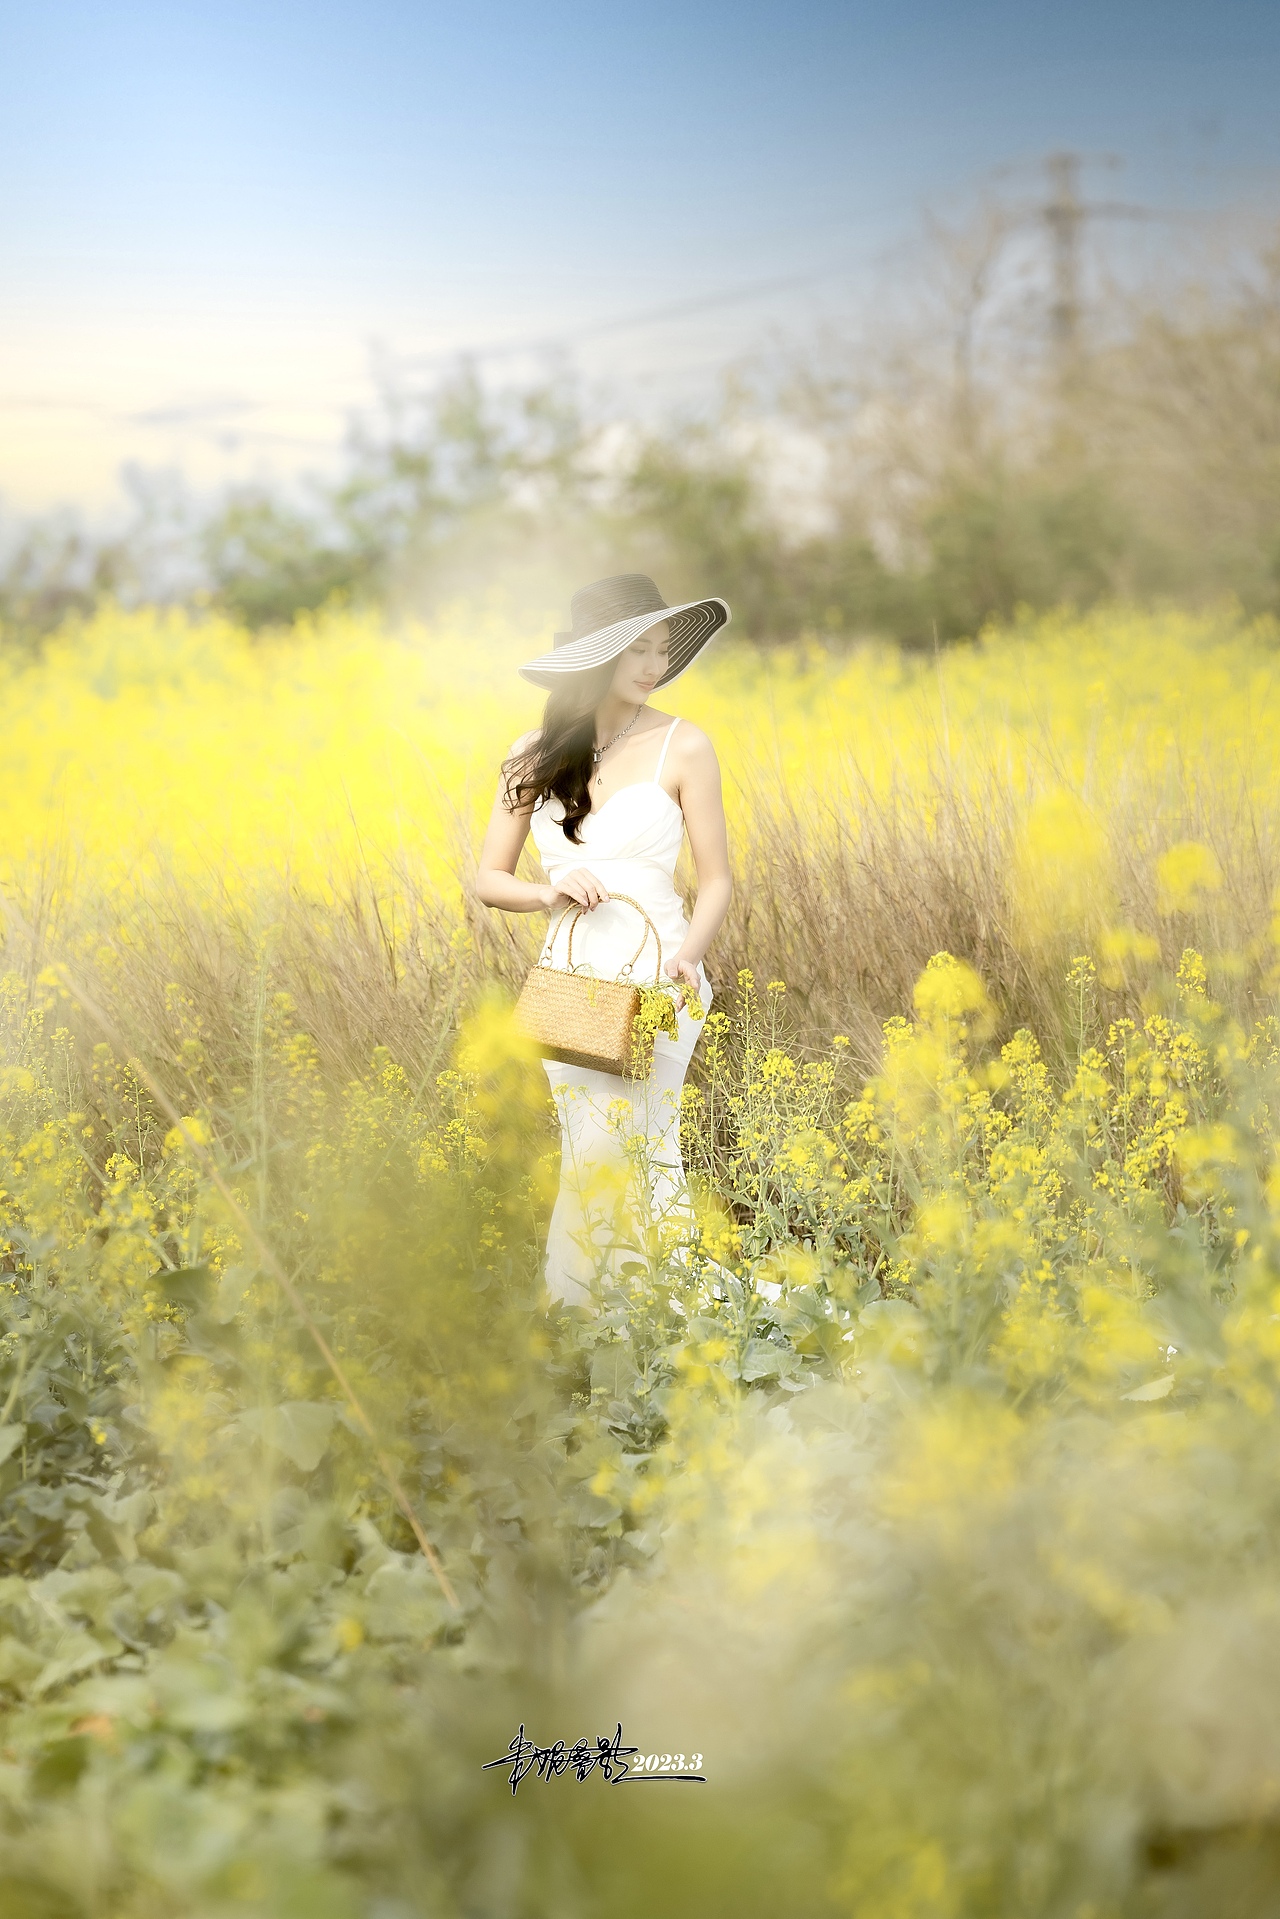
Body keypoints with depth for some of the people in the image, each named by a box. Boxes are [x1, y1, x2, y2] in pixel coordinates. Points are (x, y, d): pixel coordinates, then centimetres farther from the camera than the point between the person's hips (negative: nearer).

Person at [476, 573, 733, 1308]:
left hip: (653, 978, -3)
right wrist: (549, 893, -11)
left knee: (608, 1146, -14)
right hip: (570, 977, 4)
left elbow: (718, 882, -1)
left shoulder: (683, 745, -2)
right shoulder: (534, 756, 7)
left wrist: (688, 953, -20)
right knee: (592, 1154, 6)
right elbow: (490, 880, 11)